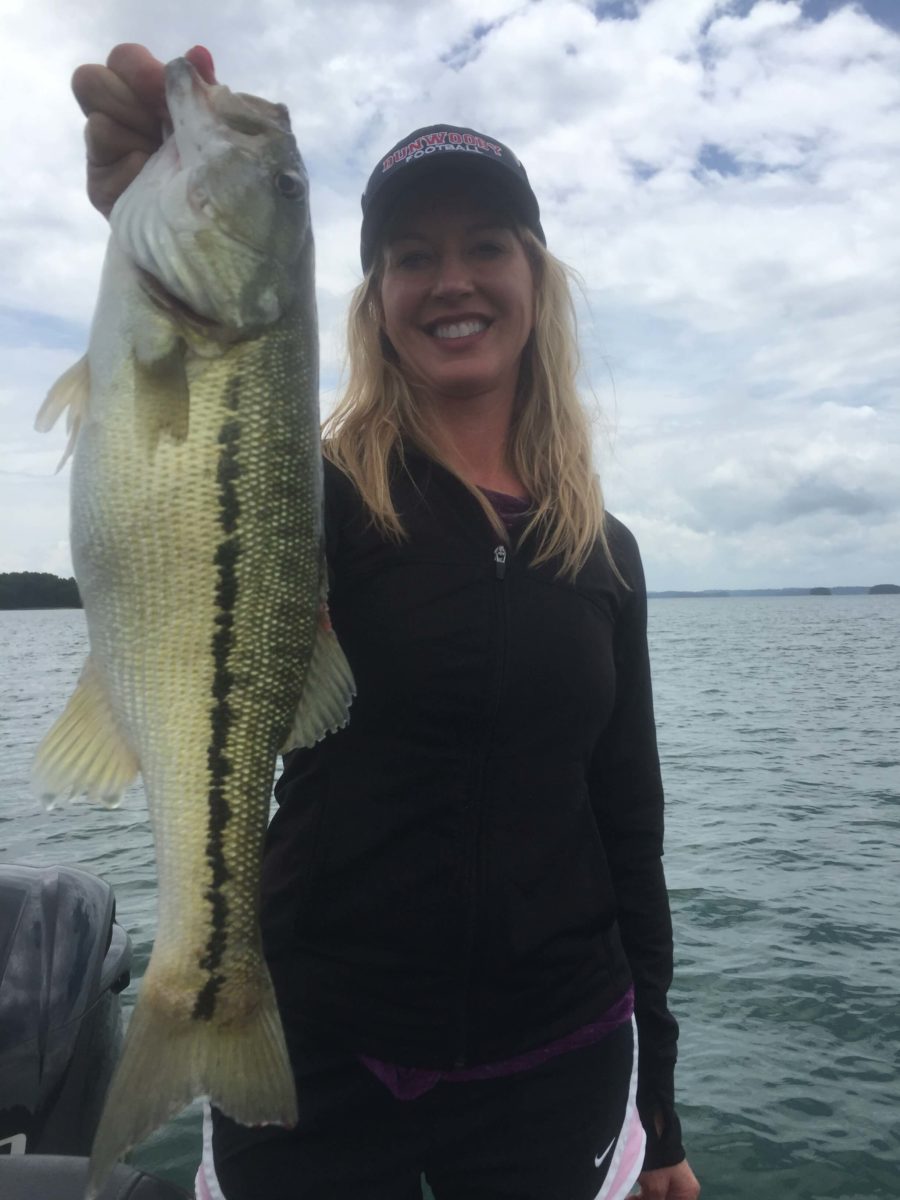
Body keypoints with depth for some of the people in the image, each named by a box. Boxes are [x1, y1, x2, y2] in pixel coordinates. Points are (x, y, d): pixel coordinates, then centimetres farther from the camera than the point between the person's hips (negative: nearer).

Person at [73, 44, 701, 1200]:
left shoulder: (604, 553, 1)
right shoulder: (315, 496, -8)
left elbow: (630, 832, 4)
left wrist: (657, 1107, 8)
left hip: (557, 1066, 3)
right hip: (314, 1062, -2)